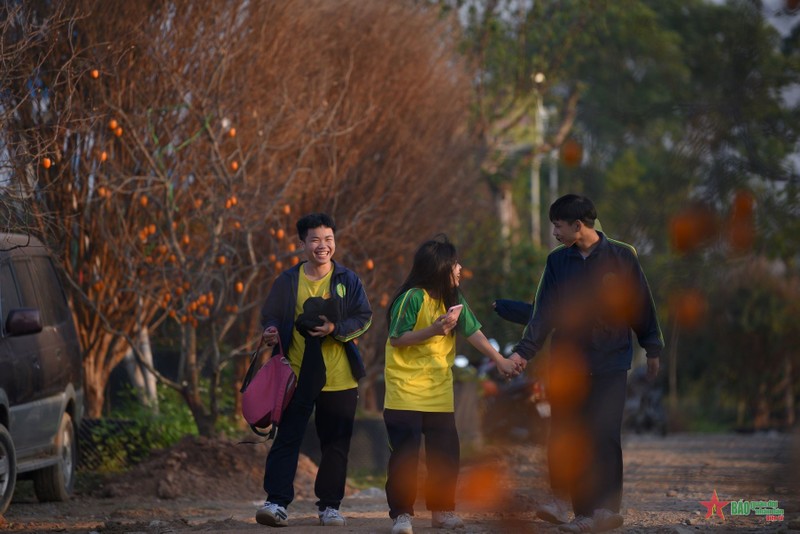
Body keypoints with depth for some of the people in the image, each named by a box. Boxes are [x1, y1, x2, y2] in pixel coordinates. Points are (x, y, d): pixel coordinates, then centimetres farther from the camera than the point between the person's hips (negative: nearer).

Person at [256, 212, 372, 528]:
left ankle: (330, 505, 17)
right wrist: (271, 331, -12)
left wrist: (336, 329, -15)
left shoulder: (348, 280, 3)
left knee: (336, 443, 7)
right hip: (297, 376, -1)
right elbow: (270, 315, 11)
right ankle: (277, 502, -13)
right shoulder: (288, 280, 4)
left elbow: (364, 318, 1)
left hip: (339, 379, 1)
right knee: (287, 438, -9)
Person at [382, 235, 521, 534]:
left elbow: (473, 332, 7)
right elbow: (396, 339, -14)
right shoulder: (412, 298, -14)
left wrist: (500, 360, 3)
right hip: (406, 393, -6)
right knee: (405, 455, -6)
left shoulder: (453, 299, 6)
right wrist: (432, 331, -24)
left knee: (445, 453, 6)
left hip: (440, 394, 6)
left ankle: (442, 510, 17)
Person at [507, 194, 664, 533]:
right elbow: (544, 312, 1)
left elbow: (641, 305, 3)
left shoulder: (621, 257, -3)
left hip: (610, 365, -4)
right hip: (566, 364, 4)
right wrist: (524, 351, -10)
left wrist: (652, 349, 4)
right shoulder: (557, 261, 5)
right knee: (564, 439, 1)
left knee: (604, 436, -11)